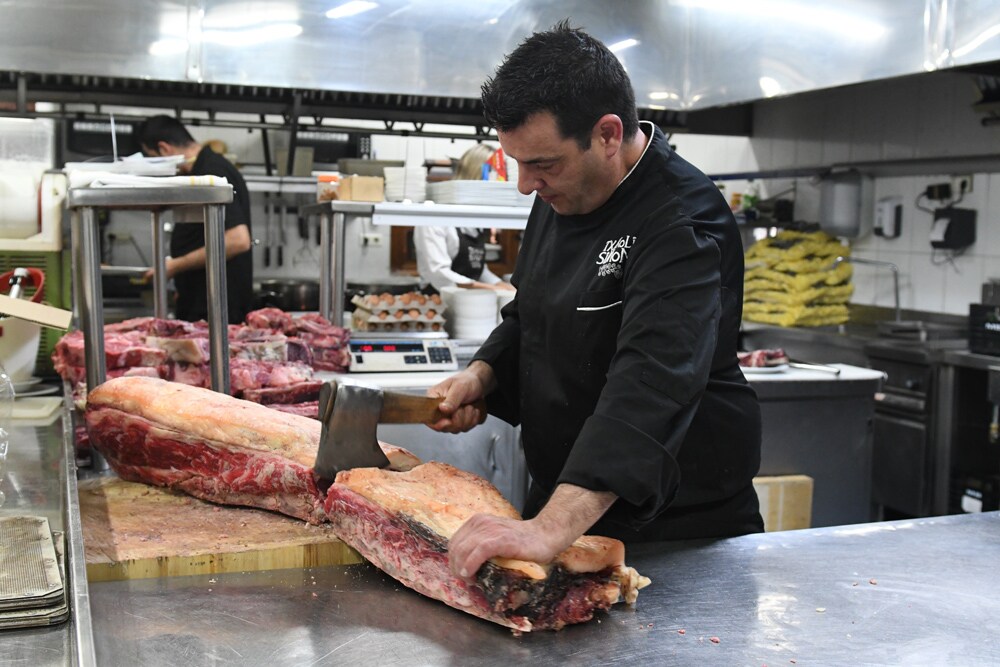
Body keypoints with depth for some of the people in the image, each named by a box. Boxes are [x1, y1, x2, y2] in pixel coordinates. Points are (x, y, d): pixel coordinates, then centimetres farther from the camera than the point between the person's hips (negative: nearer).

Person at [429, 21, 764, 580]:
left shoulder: (683, 225, -27)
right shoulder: (562, 193, 1)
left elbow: (651, 389, -40)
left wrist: (551, 530, -51)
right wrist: (482, 375, -6)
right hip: (560, 504, 8)